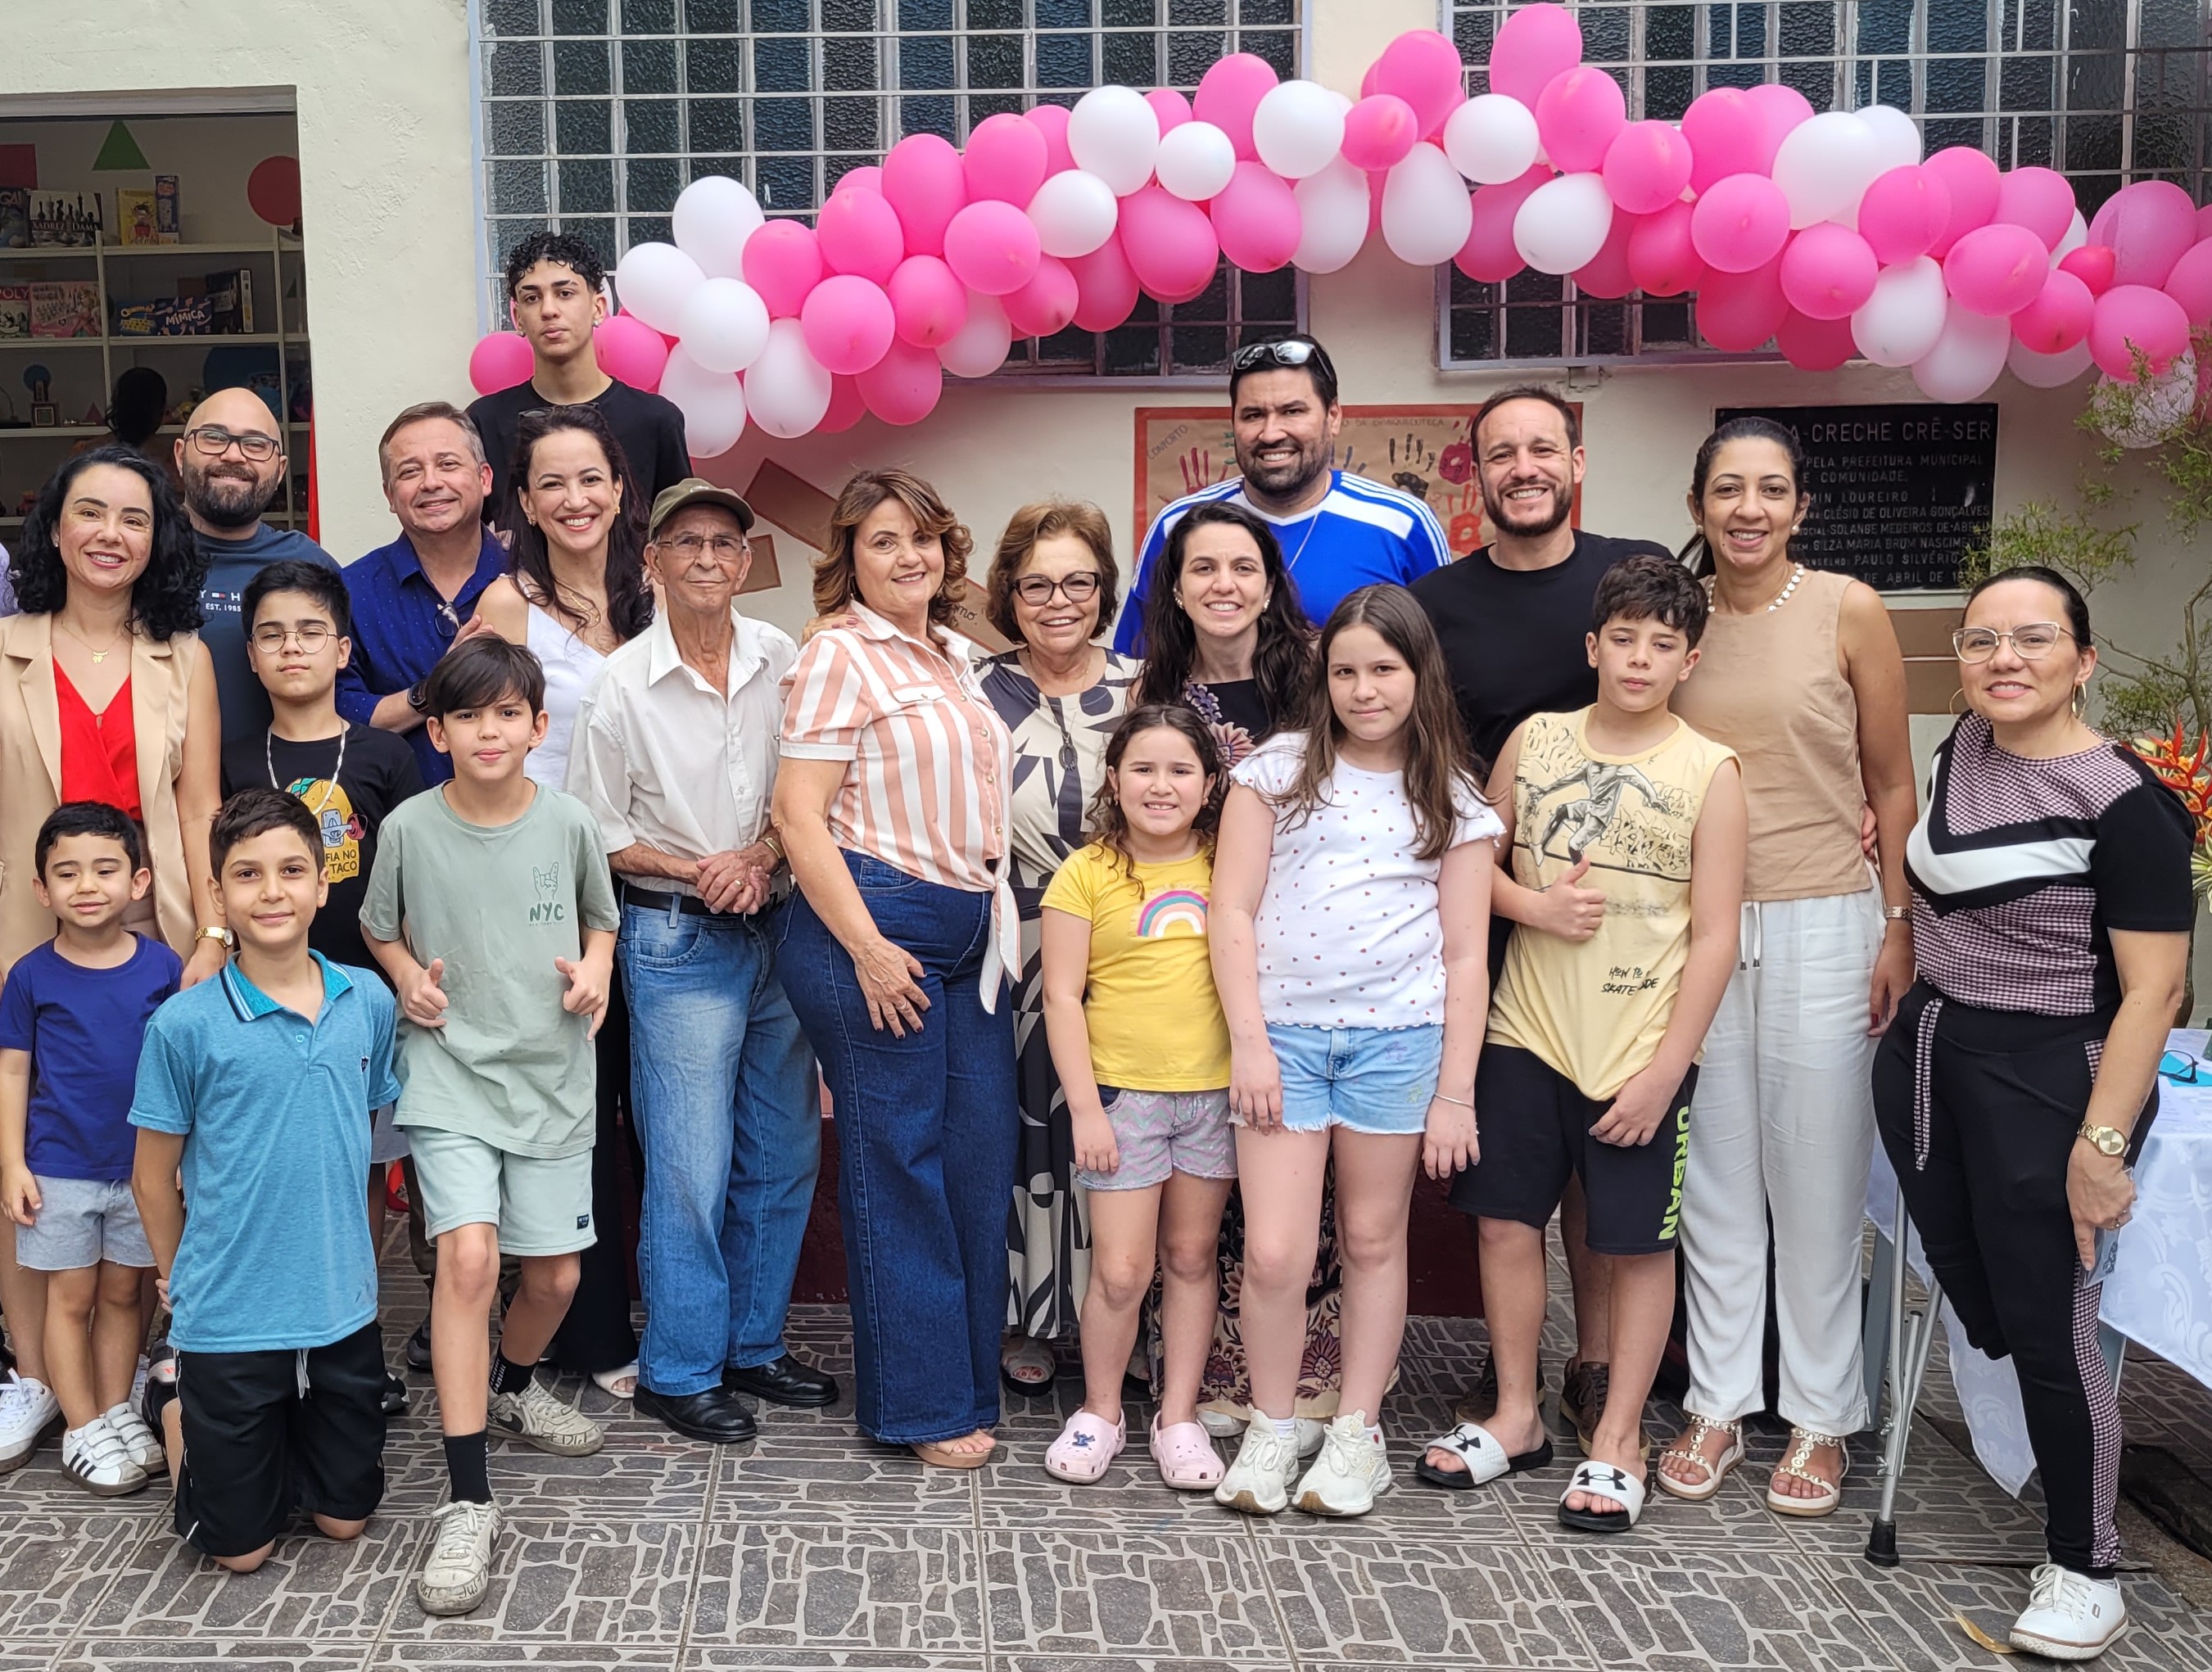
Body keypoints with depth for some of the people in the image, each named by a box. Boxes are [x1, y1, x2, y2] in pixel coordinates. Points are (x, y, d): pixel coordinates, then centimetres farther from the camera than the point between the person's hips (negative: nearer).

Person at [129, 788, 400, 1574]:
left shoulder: (368, 1002, -4)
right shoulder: (185, 1025, -14)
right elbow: (153, 1177, -1)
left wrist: (348, 1258, 12)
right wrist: (187, 1285, 8)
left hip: (343, 1308, 3)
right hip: (230, 1322, -3)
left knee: (346, 1519, 16)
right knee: (241, 1548, 11)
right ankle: (172, 1402, 35)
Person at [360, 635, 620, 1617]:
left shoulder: (568, 825, -2)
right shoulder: (410, 828, -5)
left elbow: (600, 919, 14)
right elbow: (379, 928, 12)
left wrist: (596, 967, -6)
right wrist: (408, 977, -7)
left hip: (551, 1072, 3)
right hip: (450, 1070, -2)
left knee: (556, 1272, 9)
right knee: (468, 1255, -20)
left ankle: (514, 1385, 45)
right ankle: (468, 1504, -14)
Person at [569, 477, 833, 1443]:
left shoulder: (782, 662, 2)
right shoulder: (623, 683, -7)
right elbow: (596, 830, -2)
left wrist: (759, 858, -10)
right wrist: (698, 870, -13)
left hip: (776, 927, 4)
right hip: (676, 941, -4)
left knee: (785, 1154, 11)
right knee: (690, 1167, -2)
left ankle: (754, 1346, 27)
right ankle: (678, 1371, 14)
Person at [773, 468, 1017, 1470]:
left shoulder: (952, 657, 16)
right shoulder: (840, 655, -7)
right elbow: (799, 815, -13)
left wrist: (999, 926, 17)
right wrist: (868, 950, -18)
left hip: (971, 933, 8)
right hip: (875, 926, -7)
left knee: (982, 1154, 9)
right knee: (899, 1162, 1)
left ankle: (973, 1373, 23)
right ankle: (922, 1403, 12)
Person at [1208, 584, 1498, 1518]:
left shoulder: (1455, 803, 8)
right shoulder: (1279, 770, 5)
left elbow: (1465, 956, 6)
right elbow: (1231, 912, 2)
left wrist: (1455, 1093, 1)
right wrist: (1248, 1041, -6)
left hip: (1397, 1037, 1)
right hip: (1283, 1032, 0)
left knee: (1374, 1240, 9)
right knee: (1272, 1253, -5)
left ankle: (1357, 1434, 23)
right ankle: (1270, 1432, 15)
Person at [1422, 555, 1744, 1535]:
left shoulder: (1708, 772, -6)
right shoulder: (1536, 740, 3)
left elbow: (1714, 937, -8)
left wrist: (1665, 1069, -12)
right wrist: (1530, 904, -9)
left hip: (1641, 1051, -3)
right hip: (1526, 1036, 3)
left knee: (1639, 1244, 6)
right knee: (1507, 1222, 8)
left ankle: (1618, 1439, 22)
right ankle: (1516, 1418, 26)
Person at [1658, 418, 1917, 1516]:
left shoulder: (1848, 612, -3)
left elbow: (1891, 784, 1)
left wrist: (1899, 928, -4)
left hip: (1822, 925, -2)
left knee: (1817, 1178, 5)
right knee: (1715, 1177, 9)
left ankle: (1821, 1415, 19)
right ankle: (1717, 1402, 22)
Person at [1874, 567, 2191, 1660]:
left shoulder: (2121, 802, -17)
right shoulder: (1966, 742, 4)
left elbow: (2153, 989, -18)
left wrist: (2102, 1143, -21)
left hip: (2043, 1080, -7)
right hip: (1925, 1056, 7)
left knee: (2044, 1326, 0)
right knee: (1964, 1286, 13)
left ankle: (2085, 1570, 15)